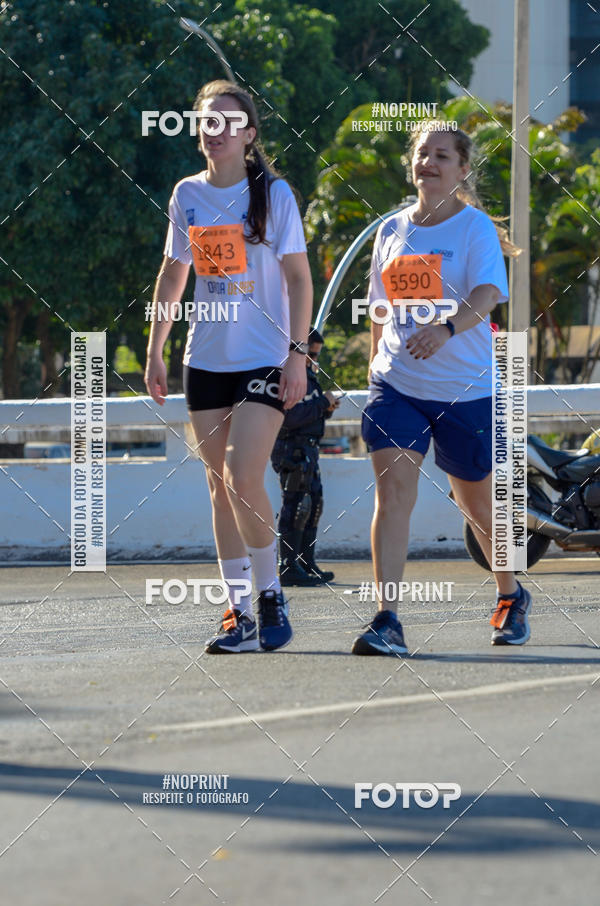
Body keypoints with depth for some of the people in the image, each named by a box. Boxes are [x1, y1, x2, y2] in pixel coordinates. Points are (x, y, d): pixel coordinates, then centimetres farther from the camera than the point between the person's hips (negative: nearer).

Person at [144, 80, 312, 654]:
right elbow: (172, 275, 18)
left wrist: (298, 353, -12)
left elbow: (299, 279, -5)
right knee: (220, 489, 4)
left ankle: (270, 594, 1)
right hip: (205, 362, 5)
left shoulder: (273, 193, -5)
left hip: (265, 361, -5)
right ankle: (238, 614, 9)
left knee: (243, 480, -17)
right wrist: (154, 351, 14)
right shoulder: (187, 195, 8)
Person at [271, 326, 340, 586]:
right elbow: (291, 416, -23)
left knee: (313, 503, 13)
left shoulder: (305, 373, 20)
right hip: (292, 447, -11)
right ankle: (289, 568, -11)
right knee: (296, 504, -12)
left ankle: (307, 565, 18)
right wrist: (323, 403, -14)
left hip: (307, 448, 11)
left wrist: (326, 407, 6)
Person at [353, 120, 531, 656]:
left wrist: (448, 328, -41)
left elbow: (487, 296, -23)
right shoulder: (392, 231, 8)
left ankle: (511, 597, 38)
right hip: (396, 384, 3)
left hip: (465, 389, -3)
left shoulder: (475, 228, -6)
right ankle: (387, 622, -21)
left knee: (478, 505, 11)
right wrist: (377, 366, 19)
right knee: (393, 490, -16)